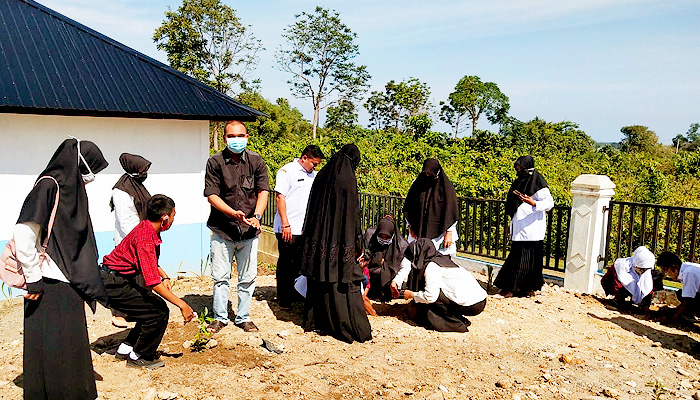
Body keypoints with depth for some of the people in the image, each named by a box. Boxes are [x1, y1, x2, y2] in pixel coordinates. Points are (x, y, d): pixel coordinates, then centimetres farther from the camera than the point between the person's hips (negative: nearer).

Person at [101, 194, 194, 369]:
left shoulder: (148, 229, 3)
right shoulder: (144, 238, -28)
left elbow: (151, 263, 22)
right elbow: (153, 282, -34)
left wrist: (165, 277, 5)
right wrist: (182, 305, -31)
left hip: (123, 280, 10)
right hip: (114, 285, -10)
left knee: (155, 307, 13)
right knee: (159, 312, -13)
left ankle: (126, 348, 25)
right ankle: (139, 357, 5)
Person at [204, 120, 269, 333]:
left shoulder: (256, 161, 3)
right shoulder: (215, 162, -2)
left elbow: (263, 191, -1)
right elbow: (211, 195, -6)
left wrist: (256, 216, -16)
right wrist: (233, 213, -19)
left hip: (249, 230, 2)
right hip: (222, 229, -1)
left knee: (248, 277, 8)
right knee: (220, 276, 5)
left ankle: (243, 317, 24)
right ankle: (220, 317, 22)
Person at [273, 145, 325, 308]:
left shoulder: (313, 175, 16)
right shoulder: (287, 171, -6)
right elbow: (280, 197, -12)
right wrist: (285, 224, -16)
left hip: (306, 228, 6)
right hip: (288, 229, -6)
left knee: (297, 264, 12)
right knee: (286, 264, 3)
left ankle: (293, 295, 23)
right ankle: (283, 300, 12)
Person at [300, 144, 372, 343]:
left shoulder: (321, 176, 8)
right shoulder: (347, 179, -12)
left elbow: (312, 210, 13)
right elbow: (352, 213, -12)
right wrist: (358, 244, -5)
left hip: (318, 238, 7)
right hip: (340, 241, -7)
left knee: (318, 279, 15)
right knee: (344, 281, -2)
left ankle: (313, 321, 26)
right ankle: (349, 327, 2)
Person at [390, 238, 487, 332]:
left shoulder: (432, 266, -9)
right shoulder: (440, 259, 18)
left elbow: (430, 296, -17)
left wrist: (411, 295, 0)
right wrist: (396, 281, 21)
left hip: (471, 306, -9)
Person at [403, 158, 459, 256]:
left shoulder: (446, 188, -3)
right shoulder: (417, 185, 7)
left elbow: (451, 211, -5)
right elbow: (408, 207, 13)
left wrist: (449, 233, -9)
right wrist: (410, 226, 8)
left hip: (439, 231, -3)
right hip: (419, 232, 3)